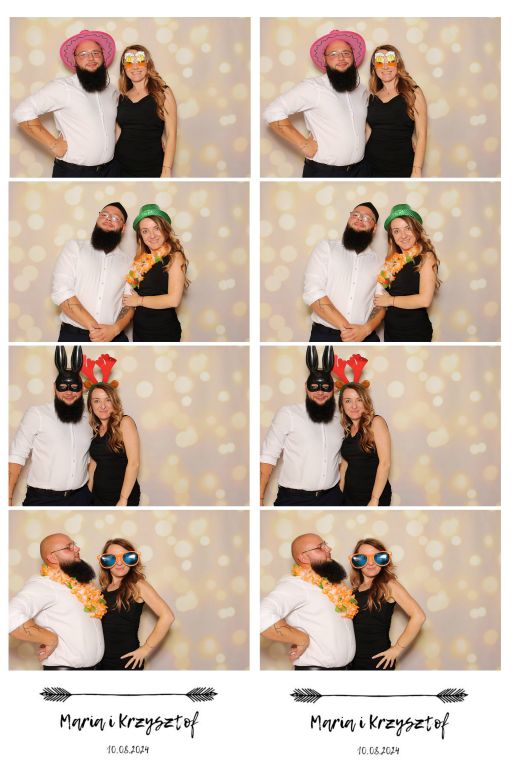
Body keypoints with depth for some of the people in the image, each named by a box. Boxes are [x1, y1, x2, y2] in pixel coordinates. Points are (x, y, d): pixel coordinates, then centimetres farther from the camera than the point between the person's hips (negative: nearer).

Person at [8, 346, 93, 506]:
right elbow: (17, 456, -7)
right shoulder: (37, 414, -5)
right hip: (42, 499, -4)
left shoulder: (88, 419, 10)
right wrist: (8, 497, -13)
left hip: (80, 498, 4)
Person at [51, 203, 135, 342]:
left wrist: (115, 329, -16)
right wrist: (93, 326, -15)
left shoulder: (128, 262, 11)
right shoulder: (75, 247, 3)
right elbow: (61, 292, -8)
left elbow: (130, 303, 5)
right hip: (73, 336, -2)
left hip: (113, 338, 2)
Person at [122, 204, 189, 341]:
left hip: (163, 332, -5)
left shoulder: (174, 257, -9)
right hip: (139, 329, 6)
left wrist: (139, 300, -10)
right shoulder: (143, 259, 8)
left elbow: (174, 300, -19)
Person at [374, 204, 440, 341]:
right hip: (390, 330, 5)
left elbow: (425, 300, -19)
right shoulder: (394, 259, 8)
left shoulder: (426, 257, -9)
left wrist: (391, 300, -9)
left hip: (415, 332, -5)